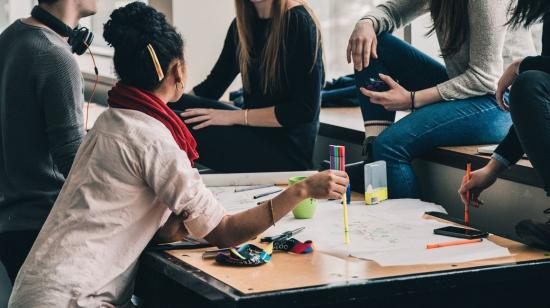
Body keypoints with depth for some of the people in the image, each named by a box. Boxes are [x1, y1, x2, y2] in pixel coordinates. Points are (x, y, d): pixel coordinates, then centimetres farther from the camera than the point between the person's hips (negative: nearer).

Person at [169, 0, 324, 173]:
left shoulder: (298, 21, -13)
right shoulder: (243, 24, 8)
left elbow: (305, 110, -18)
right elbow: (212, 86, 13)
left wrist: (235, 116, -18)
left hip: (286, 150, -7)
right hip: (254, 133, 7)